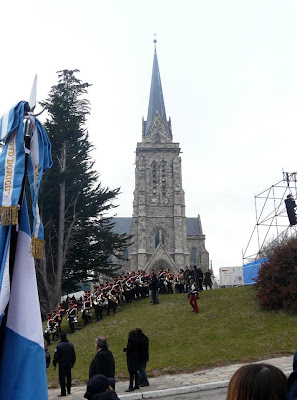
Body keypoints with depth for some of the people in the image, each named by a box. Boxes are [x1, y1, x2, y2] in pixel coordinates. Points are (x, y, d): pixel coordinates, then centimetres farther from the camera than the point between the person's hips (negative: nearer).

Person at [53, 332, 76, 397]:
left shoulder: (59, 345, -12)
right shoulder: (71, 345, 5)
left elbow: (56, 356, -11)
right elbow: (73, 355, 12)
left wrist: (54, 365, -3)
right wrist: (72, 363, 21)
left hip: (62, 364, -5)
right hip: (69, 364, 5)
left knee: (62, 378, 0)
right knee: (68, 377, 15)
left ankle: (63, 392, -3)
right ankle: (69, 390, 23)